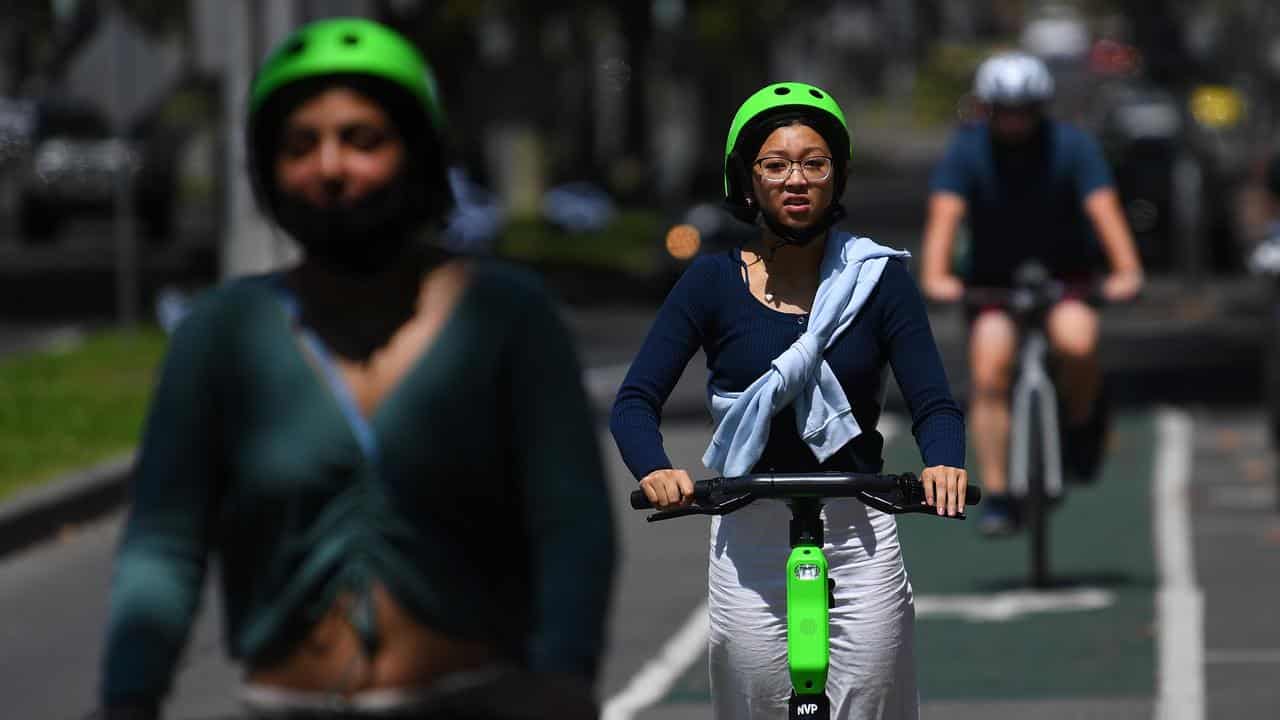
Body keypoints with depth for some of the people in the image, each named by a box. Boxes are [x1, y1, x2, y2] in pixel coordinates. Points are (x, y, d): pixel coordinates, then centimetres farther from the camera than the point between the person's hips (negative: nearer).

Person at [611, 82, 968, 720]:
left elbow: (933, 402, -4)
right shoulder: (712, 282, 2)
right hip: (749, 538, 0)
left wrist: (943, 463, -27)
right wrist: (655, 470, -25)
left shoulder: (877, 277, 3)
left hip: (859, 531, 0)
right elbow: (636, 400, -4)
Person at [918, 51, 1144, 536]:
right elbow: (945, 214, -26)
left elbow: (1103, 208, -27)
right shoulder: (966, 151, -12)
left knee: (1076, 342, -31)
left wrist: (1127, 271, -43)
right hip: (992, 279, 1)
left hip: (1065, 275, -1)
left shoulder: (1071, 147, -14)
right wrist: (935, 276, -44)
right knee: (989, 376, -18)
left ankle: (1081, 424, 0)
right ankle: (996, 496, -10)